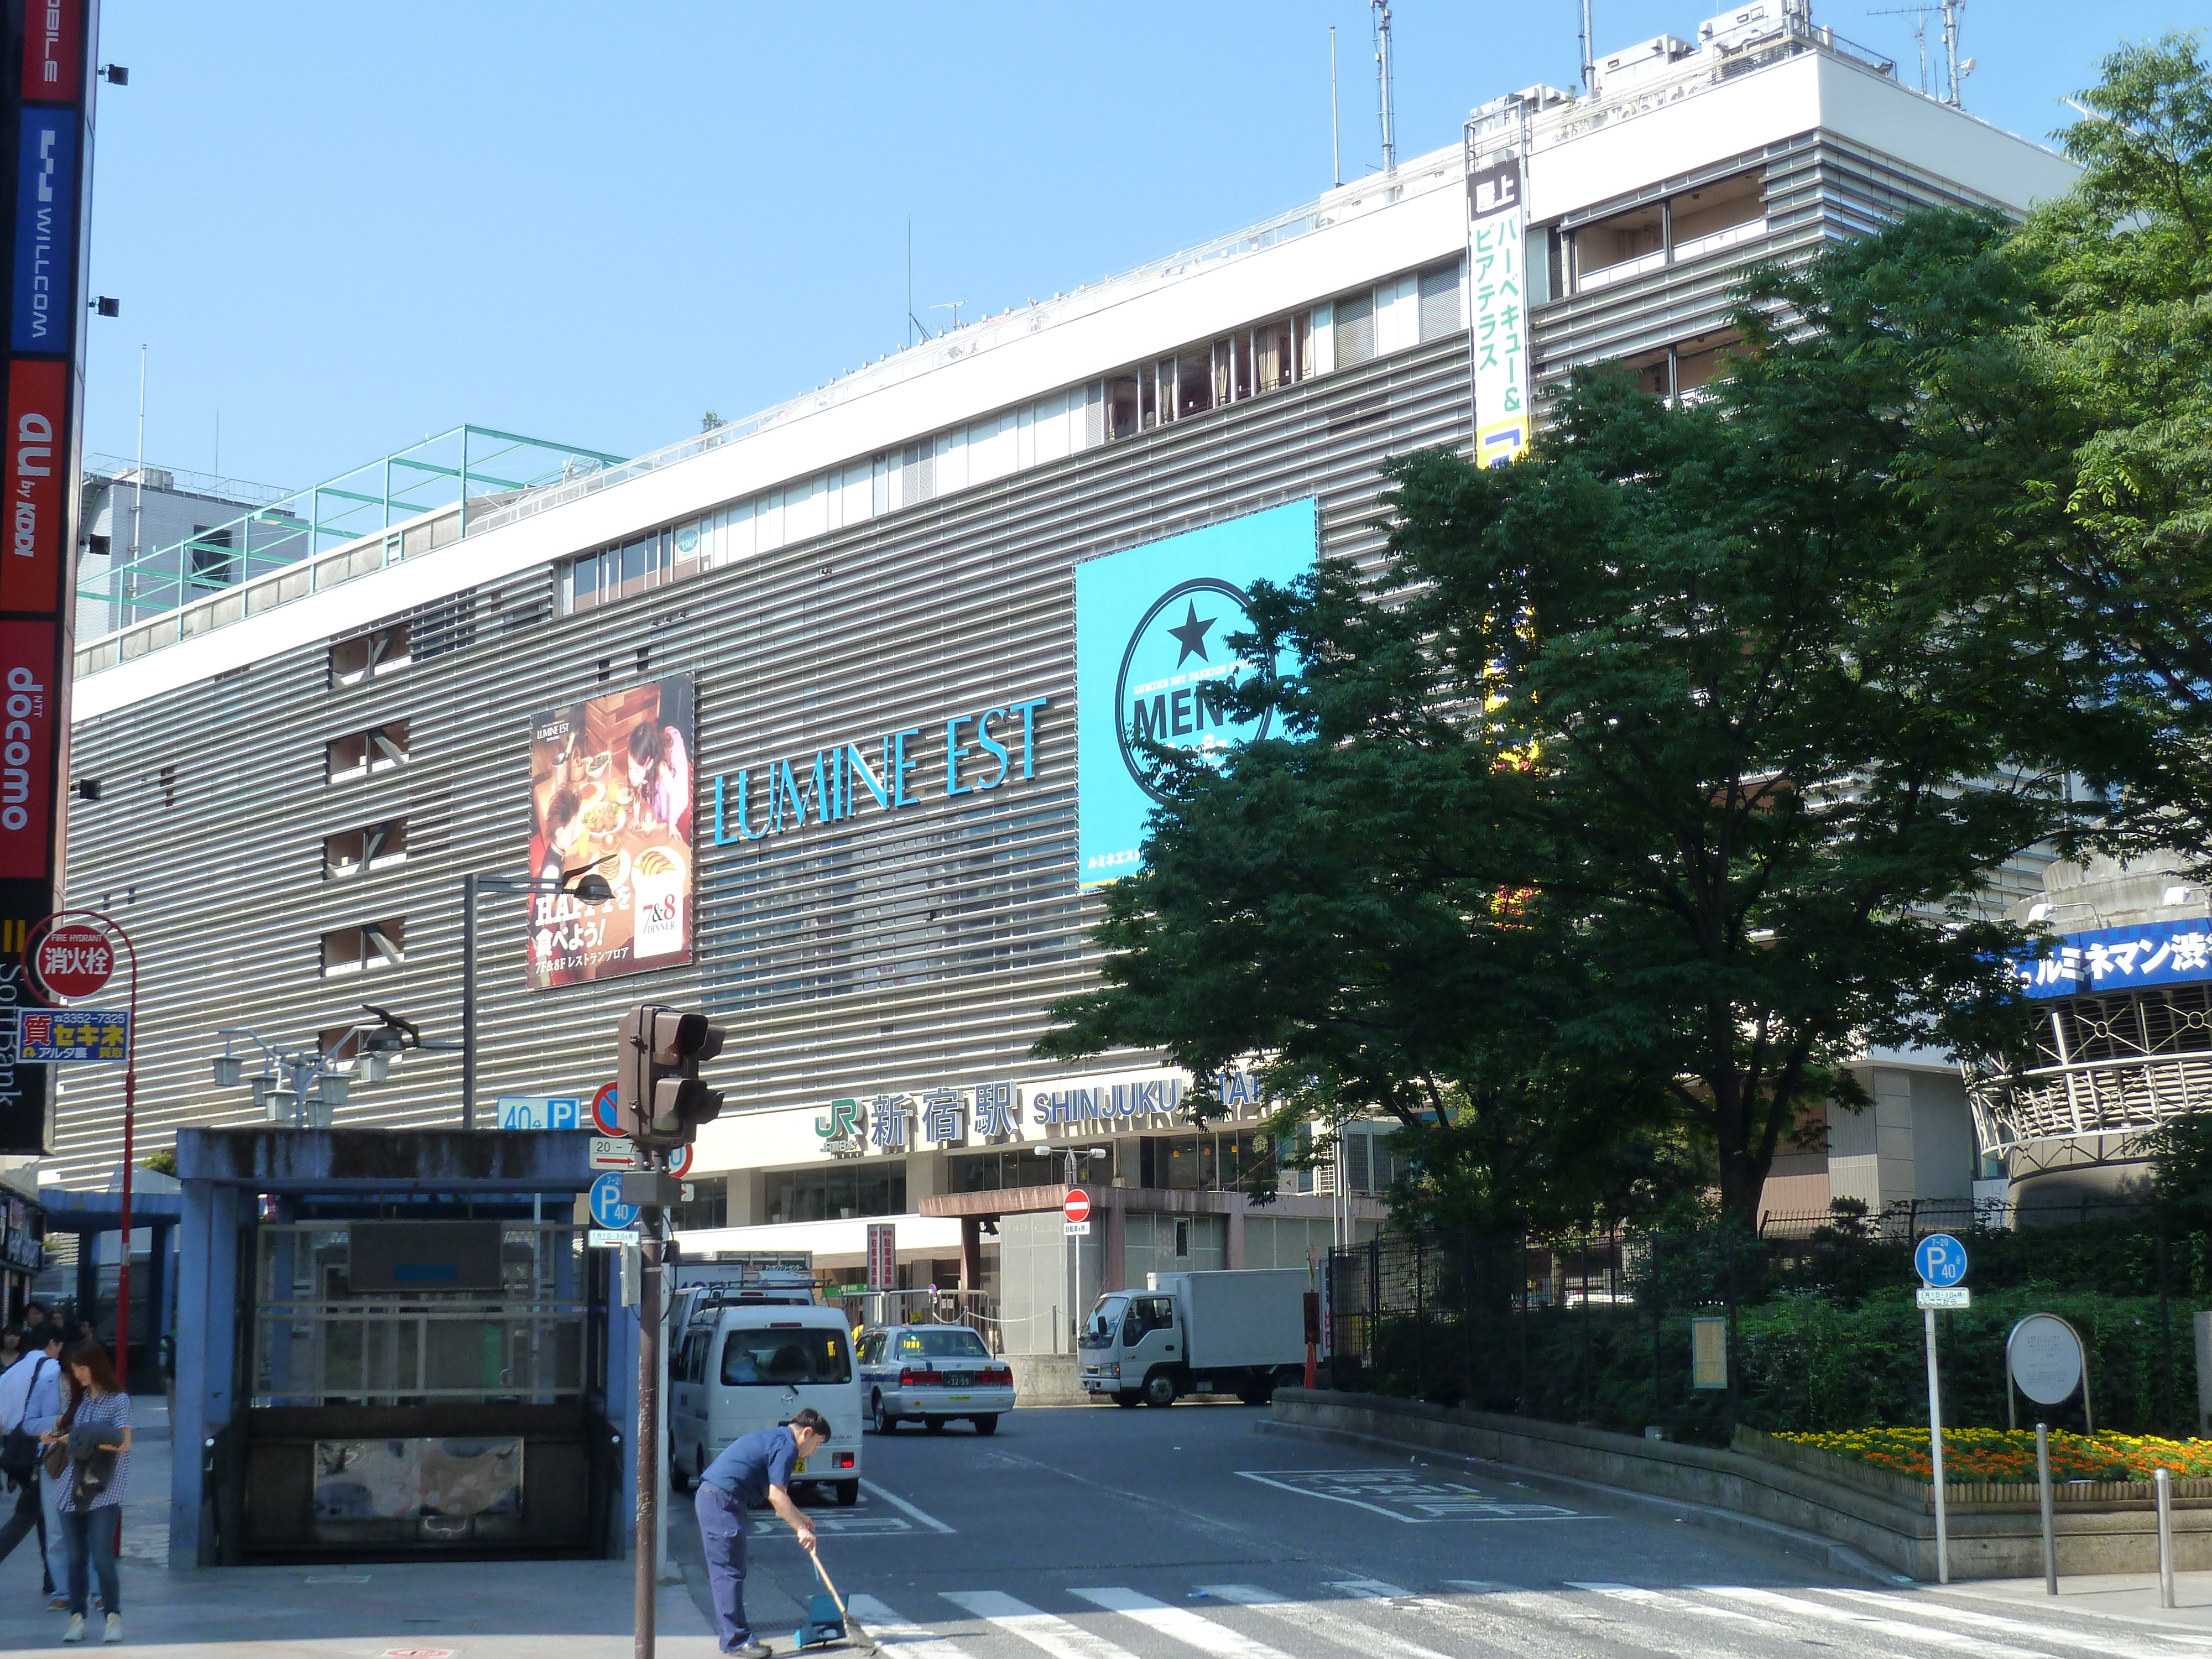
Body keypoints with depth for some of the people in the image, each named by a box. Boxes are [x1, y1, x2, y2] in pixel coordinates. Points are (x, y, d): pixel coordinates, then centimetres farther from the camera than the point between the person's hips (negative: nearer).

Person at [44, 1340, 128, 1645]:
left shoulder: (118, 1400, -2)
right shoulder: (78, 1400, 15)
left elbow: (123, 1444, -10)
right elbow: (65, 1431, 23)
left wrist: (81, 1440, -13)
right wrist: (55, 1436, 0)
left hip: (104, 1491, -5)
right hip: (73, 1488, 5)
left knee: (102, 1558, -10)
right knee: (76, 1558, 5)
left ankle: (114, 1619, 0)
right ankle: (76, 1619, 10)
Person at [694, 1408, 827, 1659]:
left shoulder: (774, 1438, 23)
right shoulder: (786, 1446, -8)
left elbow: (774, 1493, 32)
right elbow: (776, 1495, -14)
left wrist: (798, 1518, 31)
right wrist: (800, 1528, -10)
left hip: (709, 1496, 10)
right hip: (723, 1501, -10)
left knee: (724, 1571, 16)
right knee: (730, 1572, -7)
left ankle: (727, 1631, 23)